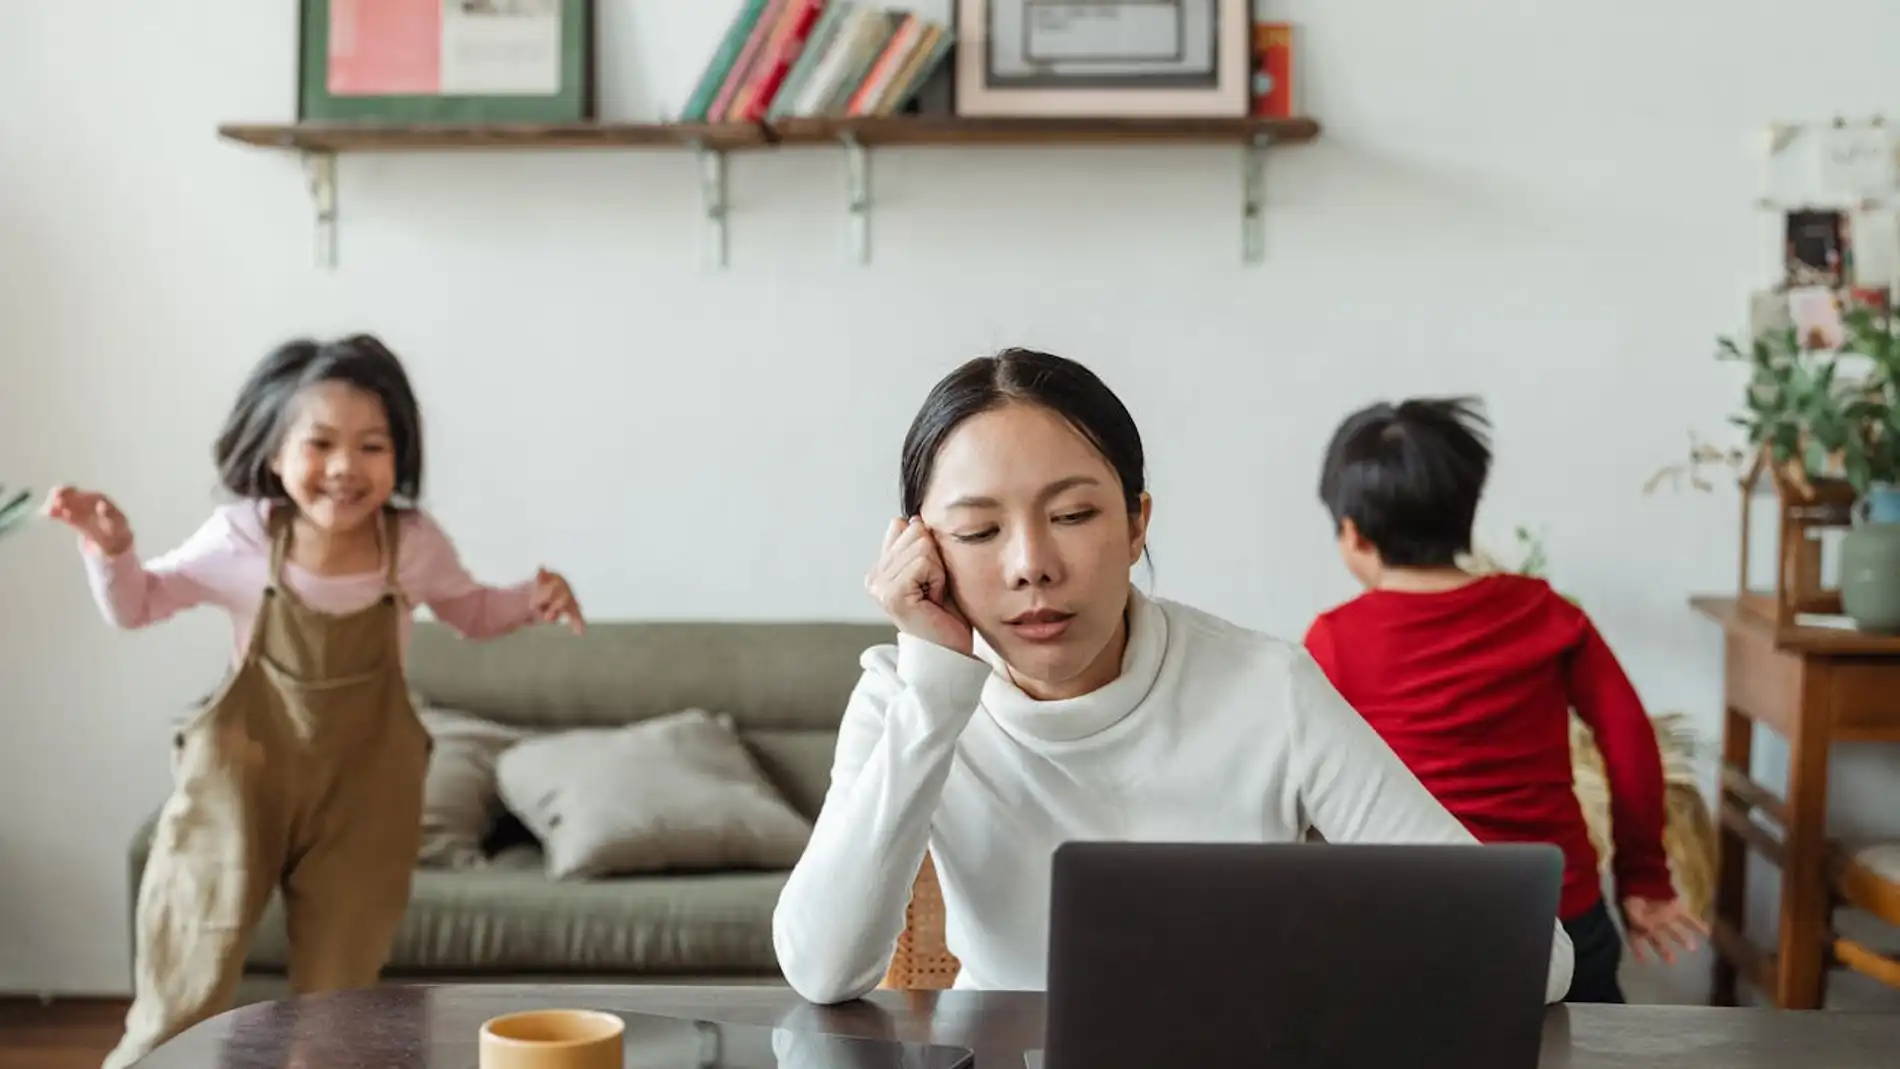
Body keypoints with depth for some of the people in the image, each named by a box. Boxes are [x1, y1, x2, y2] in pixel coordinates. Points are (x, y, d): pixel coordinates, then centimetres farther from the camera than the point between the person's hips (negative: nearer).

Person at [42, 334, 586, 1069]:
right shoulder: (242, 538, -13)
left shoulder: (414, 544, -10)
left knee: (338, 993, 14)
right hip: (243, 774, -1)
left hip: (363, 787, 1)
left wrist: (533, 600, -9)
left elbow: (471, 612, 10)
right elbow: (137, 604, 2)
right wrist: (110, 547, -18)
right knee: (185, 987, 4)